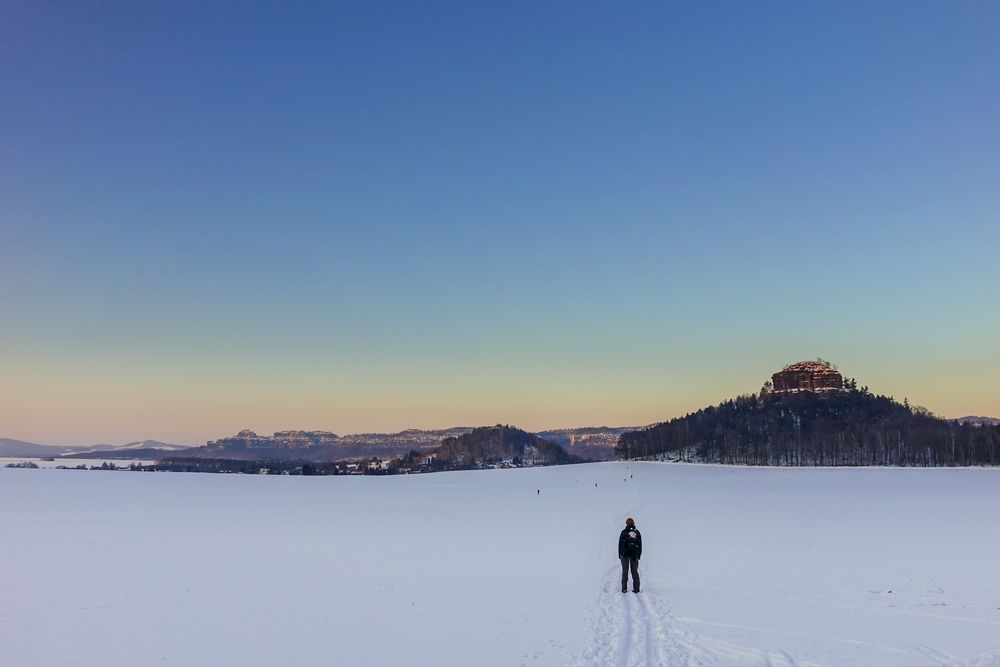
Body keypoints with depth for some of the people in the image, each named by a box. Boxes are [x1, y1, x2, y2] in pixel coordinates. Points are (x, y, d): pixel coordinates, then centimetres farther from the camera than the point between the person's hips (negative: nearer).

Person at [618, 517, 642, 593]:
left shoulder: (624, 532, -3)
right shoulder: (637, 532, 6)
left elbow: (620, 544, -2)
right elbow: (640, 544, 8)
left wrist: (619, 554, 5)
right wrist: (639, 554, 13)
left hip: (625, 553, -2)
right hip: (635, 554, 2)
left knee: (625, 571, 2)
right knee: (635, 571, 7)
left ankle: (624, 588, -3)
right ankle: (636, 588, 1)